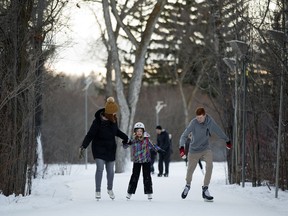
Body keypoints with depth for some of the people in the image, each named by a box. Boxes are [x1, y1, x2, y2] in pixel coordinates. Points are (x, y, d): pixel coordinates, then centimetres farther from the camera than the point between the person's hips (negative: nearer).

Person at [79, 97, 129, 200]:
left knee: (110, 170, 9)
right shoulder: (98, 121, -21)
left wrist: (126, 138, 24)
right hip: (99, 148, -5)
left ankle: (110, 189, 32)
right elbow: (90, 135, -19)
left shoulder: (113, 120, -4)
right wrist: (83, 147, -27)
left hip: (110, 149, 5)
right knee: (100, 168, -16)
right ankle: (98, 191, -5)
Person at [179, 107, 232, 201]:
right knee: (190, 170, 8)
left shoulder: (210, 121, -9)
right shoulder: (193, 123, -19)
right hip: (194, 150, -1)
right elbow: (184, 135, -22)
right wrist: (181, 147, -40)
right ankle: (188, 185, 41)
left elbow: (218, 130, 9)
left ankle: (205, 189, -19)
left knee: (209, 164, -24)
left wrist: (227, 140, 22)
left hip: (206, 149, 1)